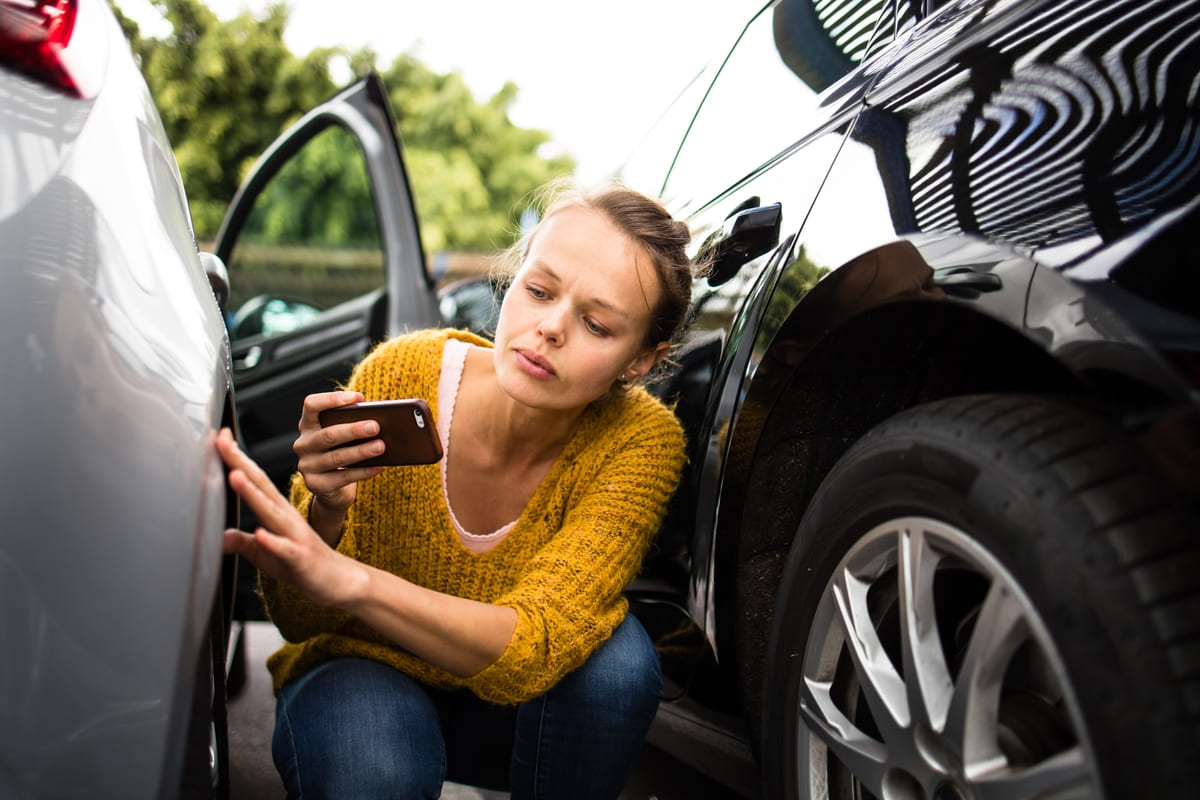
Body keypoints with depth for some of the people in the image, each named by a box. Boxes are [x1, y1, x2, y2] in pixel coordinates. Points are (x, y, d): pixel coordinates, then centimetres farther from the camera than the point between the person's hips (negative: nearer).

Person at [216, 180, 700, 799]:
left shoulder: (641, 440, -23)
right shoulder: (399, 377, -23)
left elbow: (531, 651, -35)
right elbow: (298, 620, -17)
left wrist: (343, 578, -51)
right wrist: (326, 513, -39)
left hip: (516, 707, 2)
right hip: (366, 675, -1)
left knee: (614, 652, -30)